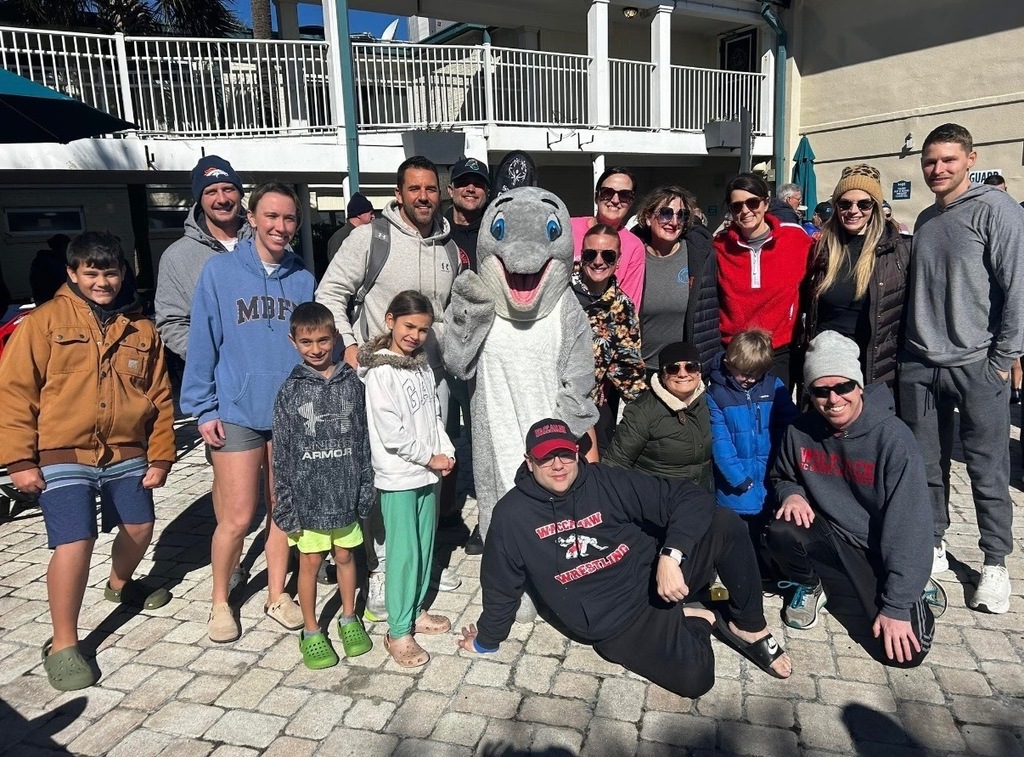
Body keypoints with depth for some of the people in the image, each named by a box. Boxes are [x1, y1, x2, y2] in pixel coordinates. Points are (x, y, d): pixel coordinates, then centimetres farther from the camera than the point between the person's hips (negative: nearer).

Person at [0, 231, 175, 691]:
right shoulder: (44, 322, -4)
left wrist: (160, 456, 4)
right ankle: (63, 645, 8)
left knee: (140, 529, 16)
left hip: (127, 456, 4)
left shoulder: (141, 328, 6)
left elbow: (159, 396, 7)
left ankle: (120, 583, 49)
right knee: (75, 544, -12)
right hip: (63, 457, -4)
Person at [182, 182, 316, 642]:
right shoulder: (220, 270, -4)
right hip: (236, 413, -3)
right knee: (237, 517, 0)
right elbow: (203, 342, -4)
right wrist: (204, 409, -7)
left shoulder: (303, 280, 5)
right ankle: (220, 601, 24)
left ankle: (277, 595, 30)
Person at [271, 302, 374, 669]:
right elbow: (282, 452, -3)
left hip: (345, 491, 2)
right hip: (308, 494, -1)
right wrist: (285, 504, -5)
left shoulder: (351, 382, -1)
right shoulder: (290, 390, -5)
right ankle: (311, 632, 27)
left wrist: (365, 488, 1)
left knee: (345, 555, 16)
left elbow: (363, 439, 3)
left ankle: (349, 619, 36)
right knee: (310, 562, 10)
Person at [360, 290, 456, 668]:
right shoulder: (380, 372, -14)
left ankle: (417, 611, 31)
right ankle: (398, 632, 9)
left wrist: (446, 451, 0)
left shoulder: (422, 365, 9)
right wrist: (430, 458, -12)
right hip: (398, 477, -7)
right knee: (404, 553, -3)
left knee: (425, 547, 15)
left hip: (427, 472, 8)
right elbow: (391, 434, -18)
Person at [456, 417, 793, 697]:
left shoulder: (606, 481, -8)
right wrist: (487, 640, 17)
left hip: (654, 574, 2)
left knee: (724, 523, -21)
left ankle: (749, 628, 1)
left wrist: (671, 555, -26)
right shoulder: (512, 515, -8)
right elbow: (501, 587, 6)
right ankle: (690, 621, 9)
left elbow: (691, 498, -11)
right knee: (693, 678, -26)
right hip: (615, 621, -1)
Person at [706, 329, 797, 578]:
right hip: (735, 490, -2)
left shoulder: (775, 388, -1)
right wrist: (741, 480, -18)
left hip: (771, 485, 2)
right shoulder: (716, 394, -8)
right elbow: (719, 442, -13)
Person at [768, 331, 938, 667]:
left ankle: (913, 594, 17)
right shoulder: (801, 431, -8)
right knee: (781, 532, -28)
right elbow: (782, 476, 13)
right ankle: (810, 587, 6)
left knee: (905, 651, -17)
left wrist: (896, 606, -22)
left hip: (882, 550, -3)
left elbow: (909, 526, -22)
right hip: (830, 535, 3)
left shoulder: (892, 437, -21)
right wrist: (791, 493, -13)